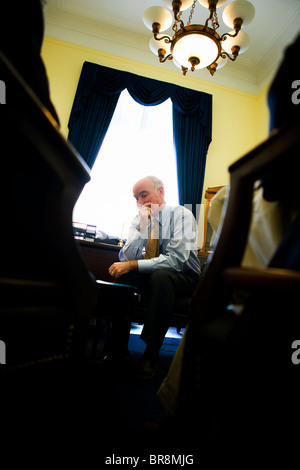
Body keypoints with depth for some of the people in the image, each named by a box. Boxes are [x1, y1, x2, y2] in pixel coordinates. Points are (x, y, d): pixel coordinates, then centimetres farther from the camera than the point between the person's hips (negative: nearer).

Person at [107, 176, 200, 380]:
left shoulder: (181, 215, -14)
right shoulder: (139, 220, 1)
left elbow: (176, 259, -26)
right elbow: (126, 258, -9)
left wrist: (133, 265, -29)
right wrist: (141, 227, -20)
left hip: (183, 277, -4)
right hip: (151, 276, 5)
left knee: (160, 275, -36)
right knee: (119, 274, -20)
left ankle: (152, 354, -22)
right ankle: (118, 347, -7)